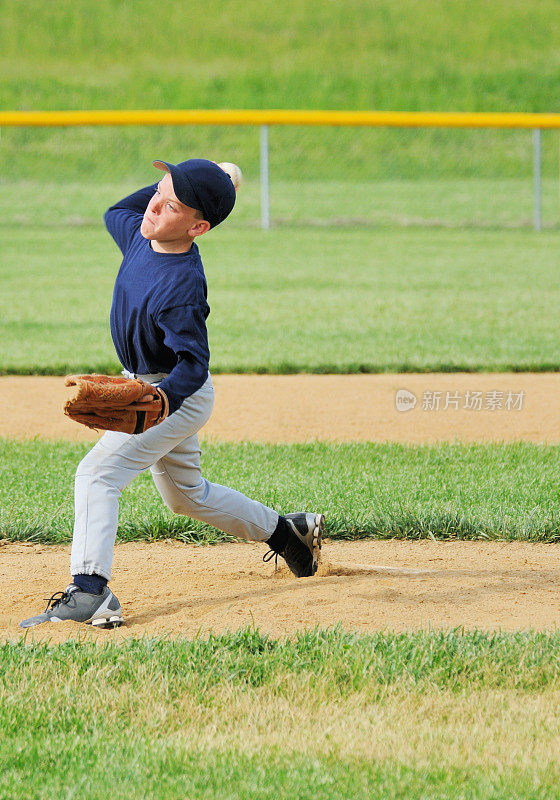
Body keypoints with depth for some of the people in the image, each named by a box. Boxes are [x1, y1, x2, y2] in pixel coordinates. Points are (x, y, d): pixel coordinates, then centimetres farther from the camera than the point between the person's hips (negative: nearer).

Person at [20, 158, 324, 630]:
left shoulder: (183, 285, -32)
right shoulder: (140, 237, -9)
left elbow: (193, 362, -33)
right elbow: (117, 212, 16)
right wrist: (174, 184, 4)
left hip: (177, 394, -10)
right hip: (145, 386, 10)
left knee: (98, 472, -23)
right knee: (187, 495, 25)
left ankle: (89, 593, -33)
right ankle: (287, 532, 41)